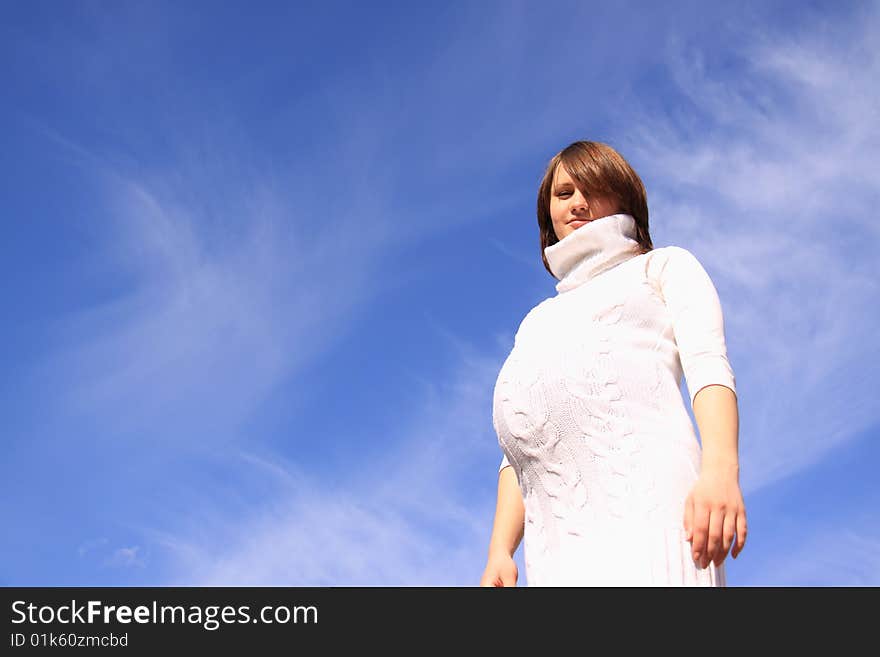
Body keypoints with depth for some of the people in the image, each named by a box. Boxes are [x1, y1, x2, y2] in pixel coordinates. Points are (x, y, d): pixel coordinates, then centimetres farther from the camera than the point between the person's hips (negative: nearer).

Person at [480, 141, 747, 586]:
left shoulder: (664, 267, 24)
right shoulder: (538, 323, 37)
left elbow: (708, 366, 5)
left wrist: (721, 467, -15)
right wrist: (500, 550, 10)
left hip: (641, 491, -5)